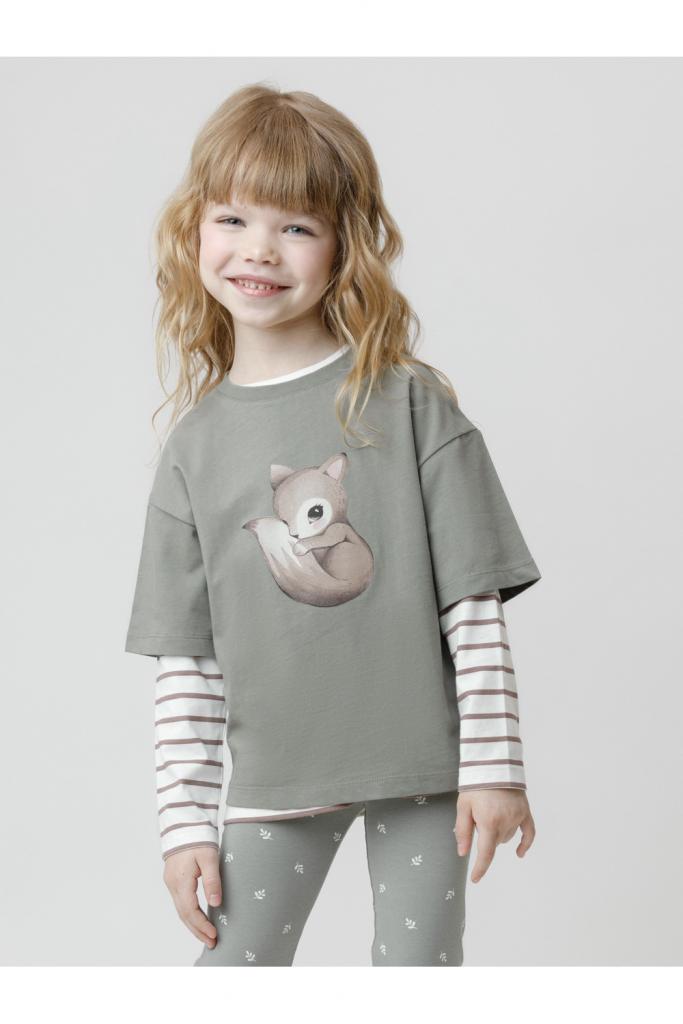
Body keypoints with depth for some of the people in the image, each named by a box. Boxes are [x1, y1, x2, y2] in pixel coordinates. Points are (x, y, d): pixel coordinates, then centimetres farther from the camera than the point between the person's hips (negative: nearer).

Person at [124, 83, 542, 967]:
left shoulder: (408, 399, -6)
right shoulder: (194, 443, 1)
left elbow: (474, 599, -6)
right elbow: (184, 657, 3)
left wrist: (493, 763, -8)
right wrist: (186, 819, 0)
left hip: (422, 766, -2)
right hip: (274, 780, 2)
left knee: (419, 964, 7)